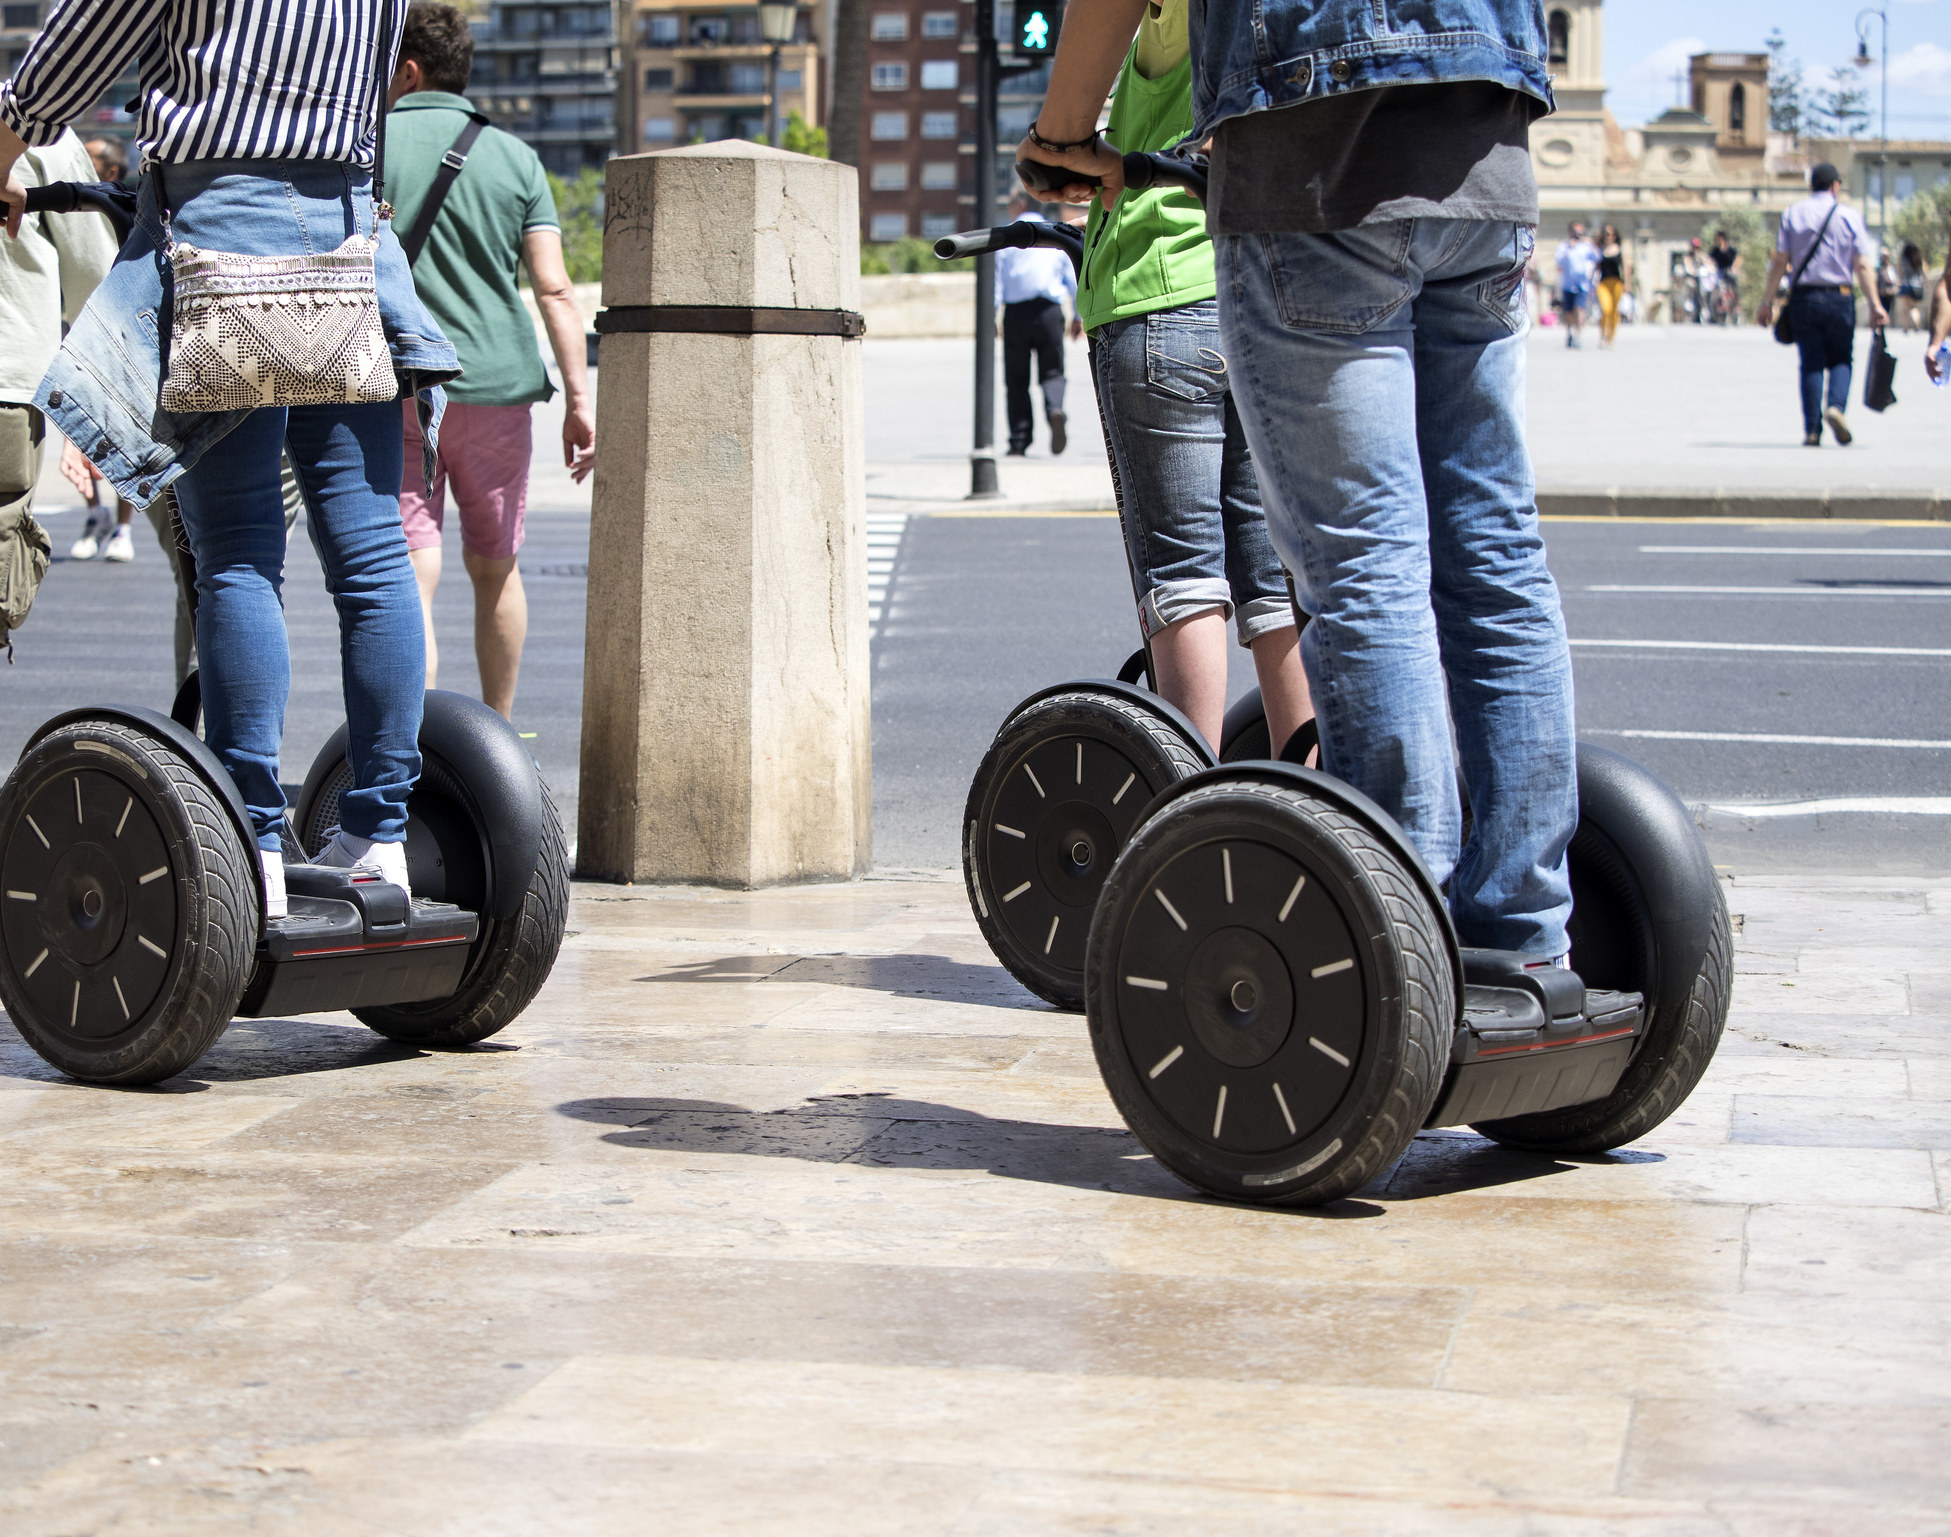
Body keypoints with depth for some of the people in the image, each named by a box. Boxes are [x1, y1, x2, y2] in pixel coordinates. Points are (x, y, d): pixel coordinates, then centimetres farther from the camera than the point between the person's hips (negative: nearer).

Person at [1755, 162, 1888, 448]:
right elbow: (1862, 266, -5)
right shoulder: (1848, 215, 0)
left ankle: (1812, 430, -1)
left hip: (1803, 296, 1)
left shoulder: (1793, 214, 4)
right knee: (1840, 359, 12)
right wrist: (1875, 304, -5)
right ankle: (1836, 405, -15)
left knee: (1811, 363, 6)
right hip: (1839, 296, -1)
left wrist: (1767, 301, 3)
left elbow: (1780, 262, 0)